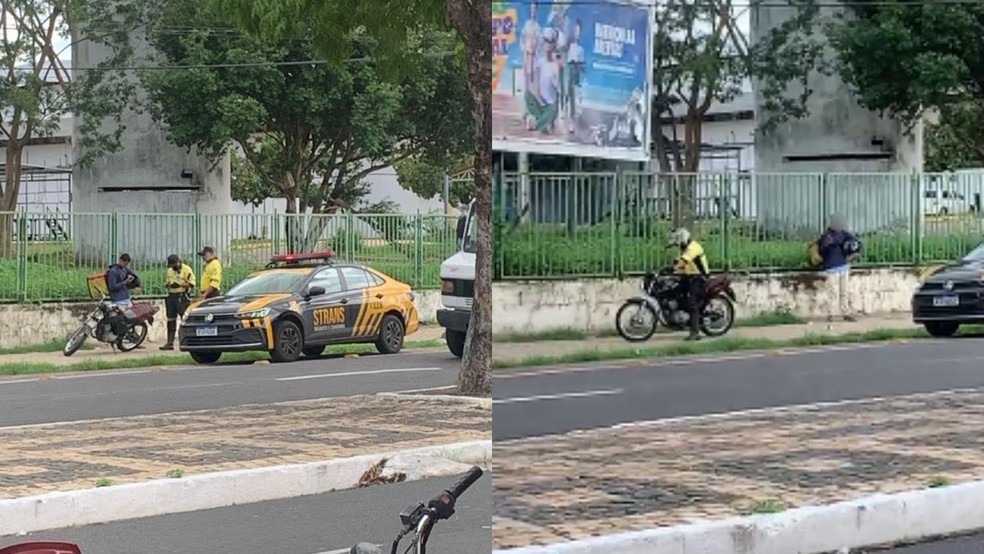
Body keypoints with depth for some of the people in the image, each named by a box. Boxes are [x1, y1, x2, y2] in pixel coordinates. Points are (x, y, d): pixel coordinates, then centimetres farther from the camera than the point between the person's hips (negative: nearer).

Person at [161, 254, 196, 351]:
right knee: (171, 320, 8)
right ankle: (170, 342, 11)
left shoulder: (186, 269, -6)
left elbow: (191, 283, -13)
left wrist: (179, 284, -18)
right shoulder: (170, 270, 18)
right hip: (171, 296, 7)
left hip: (182, 296, -7)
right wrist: (167, 284, 1)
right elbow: (166, 283, 24)